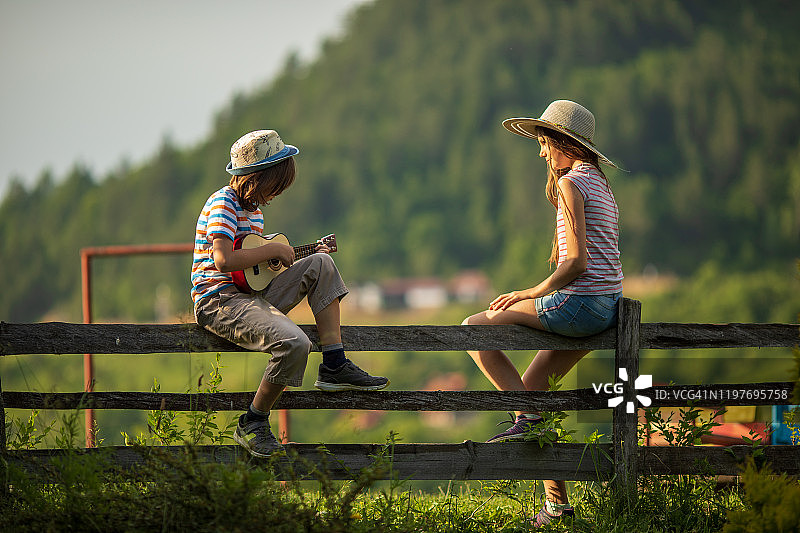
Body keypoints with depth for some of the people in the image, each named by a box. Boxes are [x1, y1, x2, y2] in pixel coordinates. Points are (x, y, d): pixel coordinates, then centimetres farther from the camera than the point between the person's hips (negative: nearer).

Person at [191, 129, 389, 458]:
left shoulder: (252, 206, 18)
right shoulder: (223, 205, -13)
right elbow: (223, 261, -27)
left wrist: (309, 252, 14)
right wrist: (274, 249, -17)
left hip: (253, 295, 10)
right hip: (218, 300, -10)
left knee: (321, 265, 4)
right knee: (293, 343, -31)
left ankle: (334, 366, -1)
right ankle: (252, 425, -14)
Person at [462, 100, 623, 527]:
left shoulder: (571, 183, -10)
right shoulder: (601, 185, 19)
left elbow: (577, 261, -18)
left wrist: (532, 293, -11)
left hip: (580, 301, -9)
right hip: (605, 306, 9)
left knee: (475, 327, -1)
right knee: (529, 387, 14)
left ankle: (527, 416, -6)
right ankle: (557, 501, 12)